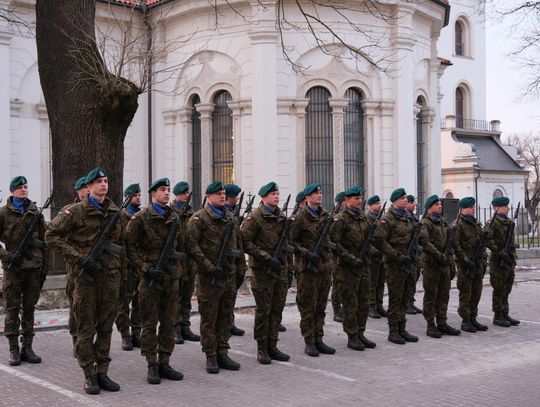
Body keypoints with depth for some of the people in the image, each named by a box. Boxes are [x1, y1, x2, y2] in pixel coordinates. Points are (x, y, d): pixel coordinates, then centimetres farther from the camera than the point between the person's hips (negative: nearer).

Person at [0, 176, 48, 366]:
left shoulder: (35, 213, 10)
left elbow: (43, 242, 12)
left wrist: (44, 268, 9)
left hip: (33, 267, 3)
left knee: (29, 308, 6)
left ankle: (27, 347, 13)